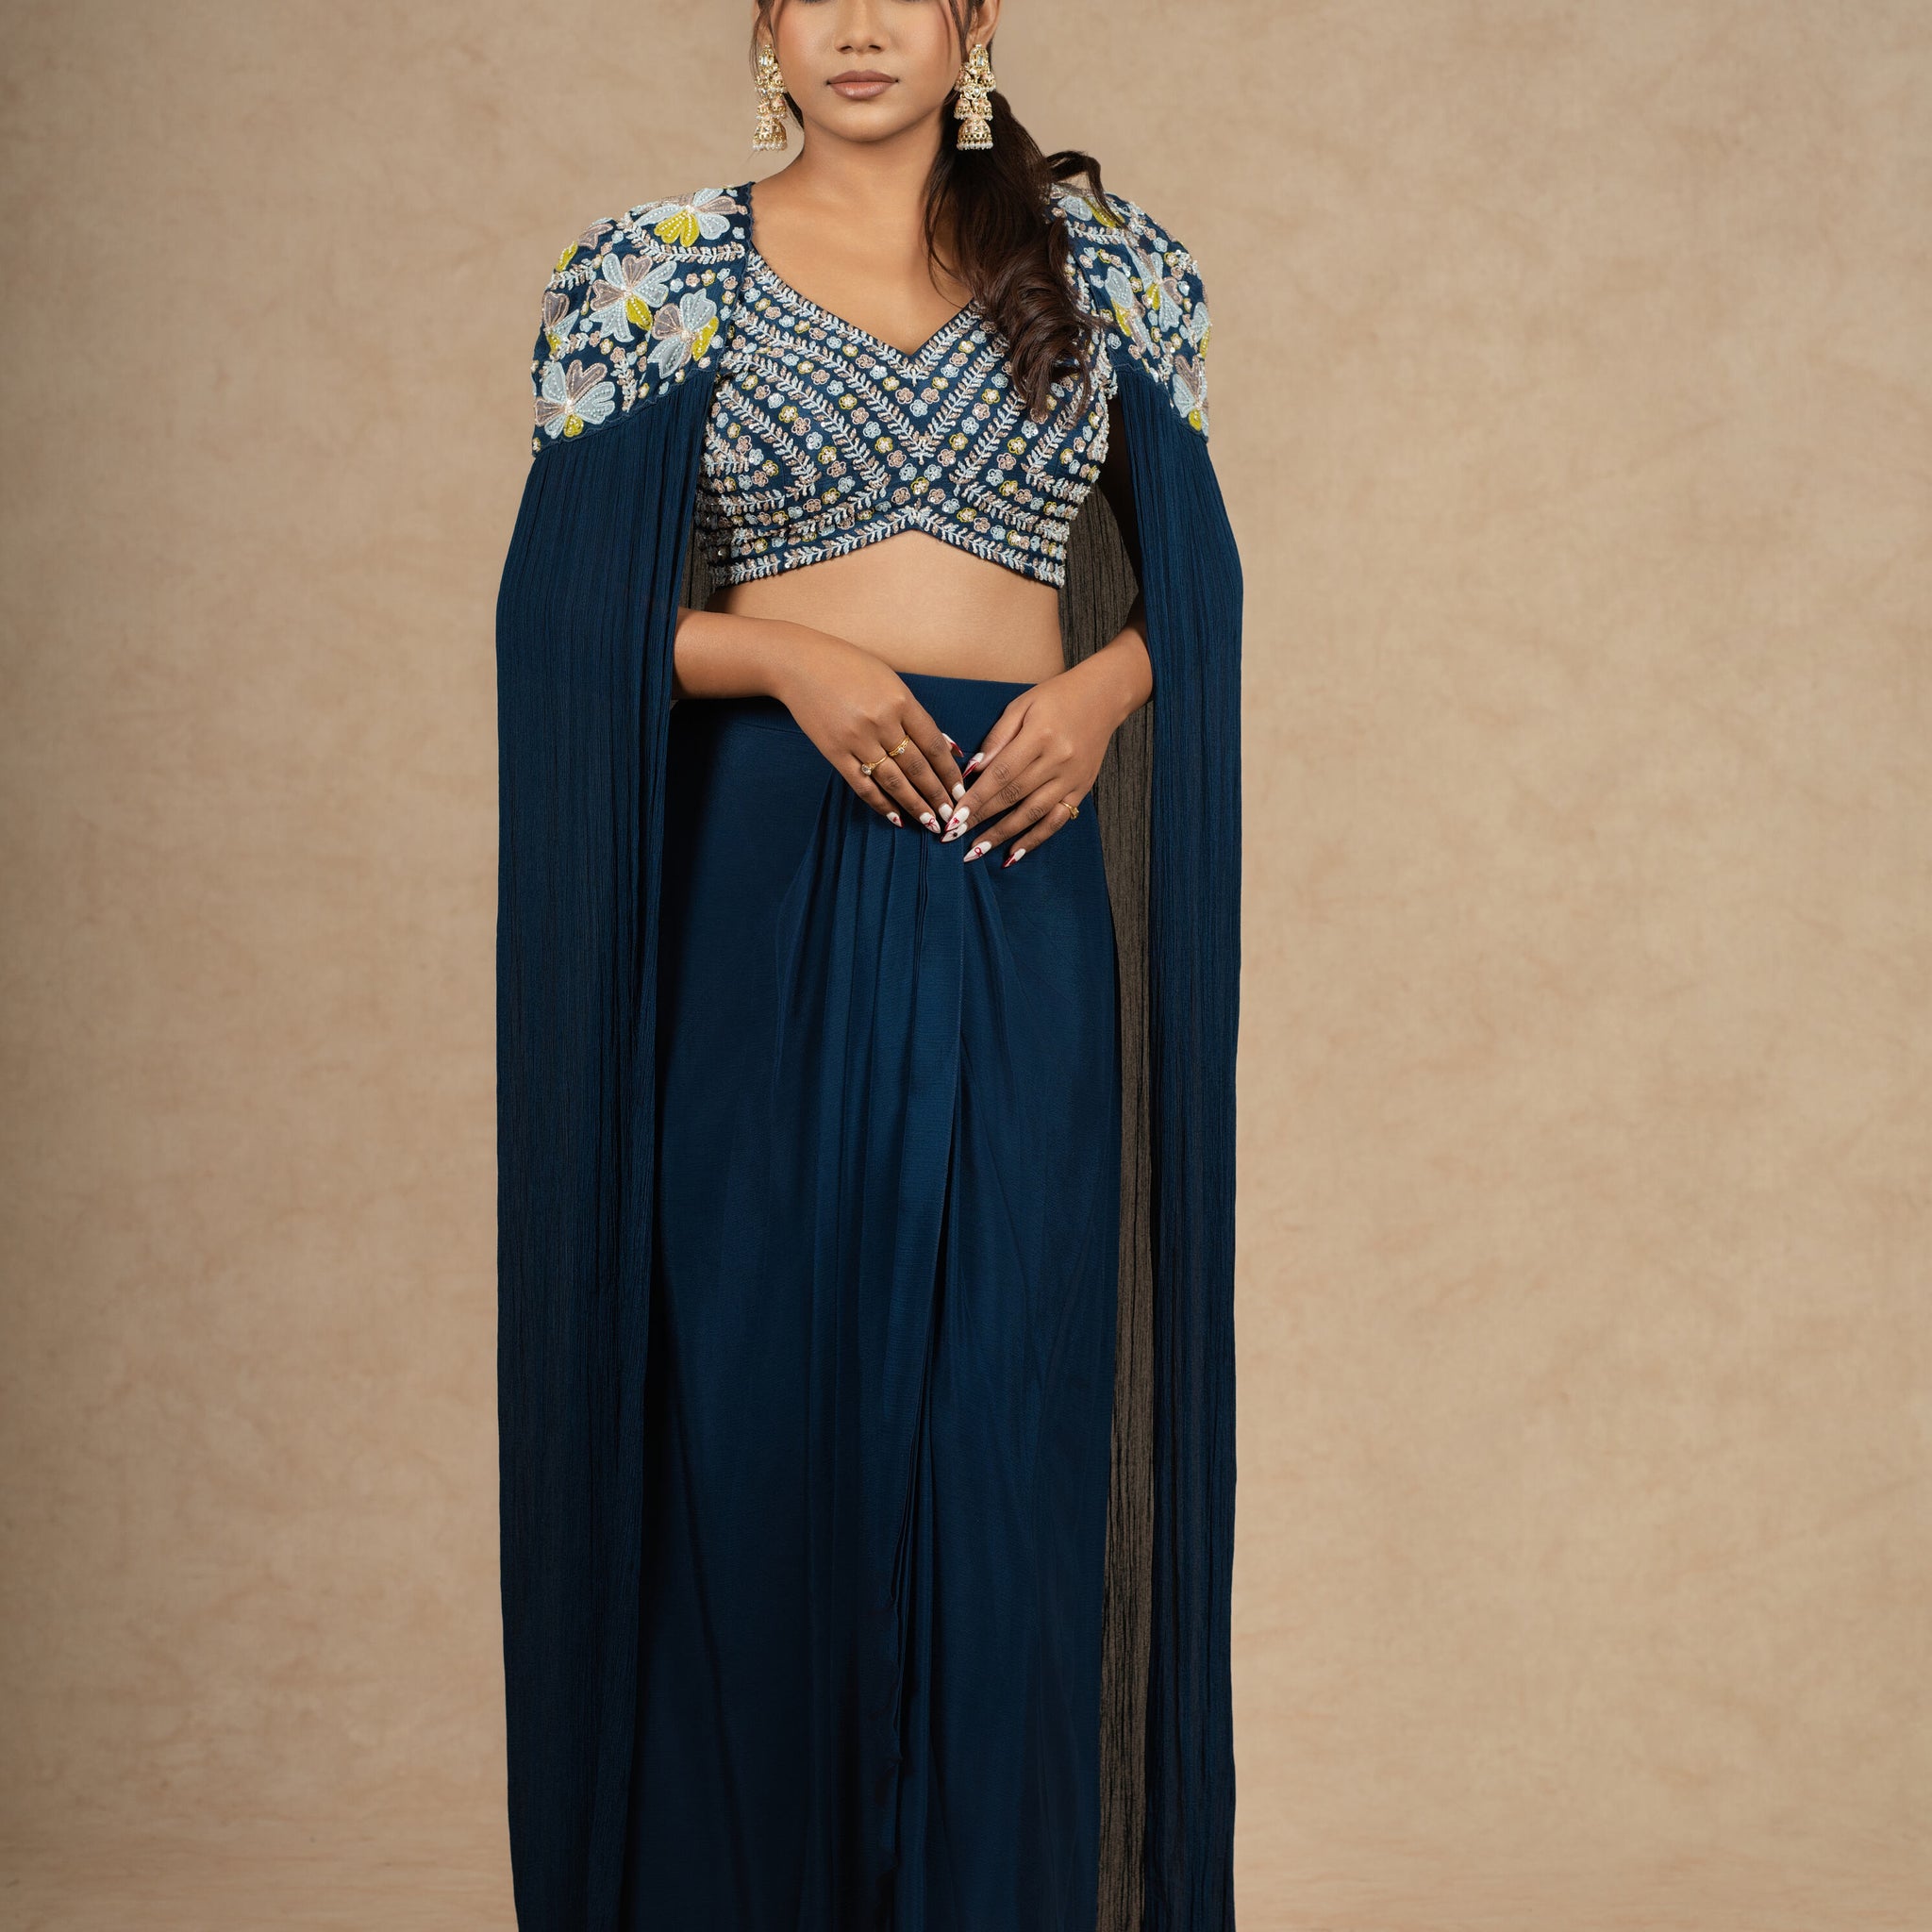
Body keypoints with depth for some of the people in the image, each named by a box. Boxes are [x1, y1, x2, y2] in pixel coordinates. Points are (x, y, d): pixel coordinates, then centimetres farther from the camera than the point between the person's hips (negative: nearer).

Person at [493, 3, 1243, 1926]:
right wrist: (789, 654, -13)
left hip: (1020, 886, 1)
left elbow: (1185, 574, 12)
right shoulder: (667, 273, 6)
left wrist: (1102, 687, -8)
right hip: (765, 873, -1)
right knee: (758, 1371, 1)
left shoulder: (1102, 266, 10)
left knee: (1006, 1391, 1)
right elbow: (570, 599, 1)